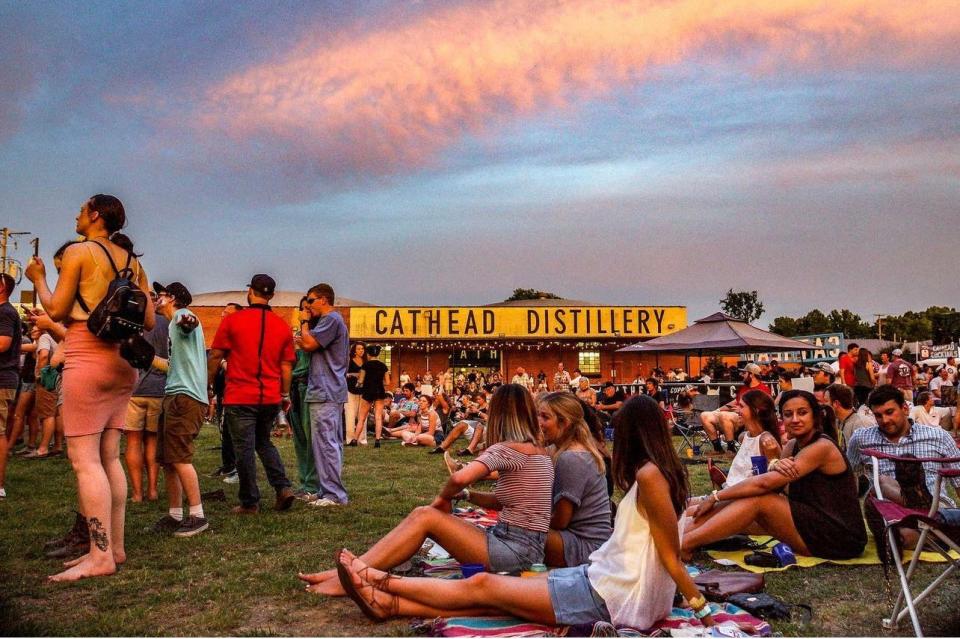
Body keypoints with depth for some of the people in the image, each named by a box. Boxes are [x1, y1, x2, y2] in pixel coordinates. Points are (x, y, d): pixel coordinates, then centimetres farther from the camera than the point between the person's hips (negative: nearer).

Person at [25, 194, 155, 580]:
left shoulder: (78, 252, -5)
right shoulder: (132, 261, 13)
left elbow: (56, 310, -6)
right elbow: (149, 321, 12)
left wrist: (38, 278, 11)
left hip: (87, 357, -7)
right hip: (123, 362, 7)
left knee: (83, 458, -6)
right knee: (108, 457, 11)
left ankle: (101, 556, -9)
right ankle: (114, 546, 14)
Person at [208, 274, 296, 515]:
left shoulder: (232, 320, -5)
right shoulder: (282, 326, 4)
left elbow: (215, 357, -2)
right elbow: (286, 364, 6)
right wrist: (285, 394, 15)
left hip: (239, 398, -4)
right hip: (271, 398, 4)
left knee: (244, 449, 4)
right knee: (264, 443, 21)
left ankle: (250, 503, 9)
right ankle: (283, 487, 7)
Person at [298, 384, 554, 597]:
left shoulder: (508, 449, -14)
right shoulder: (538, 450, 15)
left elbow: (460, 477, -28)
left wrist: (443, 498, -6)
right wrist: (466, 495, 4)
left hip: (515, 552, -8)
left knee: (426, 516, -9)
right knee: (421, 515, 1)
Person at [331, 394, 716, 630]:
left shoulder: (648, 474, -17)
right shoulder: (663, 471, 11)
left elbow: (672, 555, -16)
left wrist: (702, 608, -17)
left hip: (610, 596, -9)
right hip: (605, 580, 9)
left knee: (482, 586, -1)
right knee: (494, 594, 7)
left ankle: (383, 582, 13)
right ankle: (390, 603, 13)